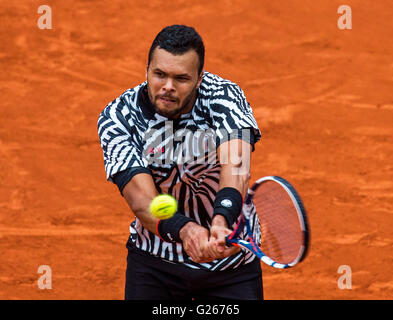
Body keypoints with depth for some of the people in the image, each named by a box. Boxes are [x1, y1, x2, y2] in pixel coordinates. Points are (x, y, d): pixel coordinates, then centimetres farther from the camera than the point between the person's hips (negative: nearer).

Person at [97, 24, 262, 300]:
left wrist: (221, 221, -56)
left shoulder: (224, 96, -18)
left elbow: (236, 165, -36)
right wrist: (184, 229, -50)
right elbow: (141, 198, -29)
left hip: (232, 261, 0)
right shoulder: (117, 118, -17)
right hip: (154, 260, 0)